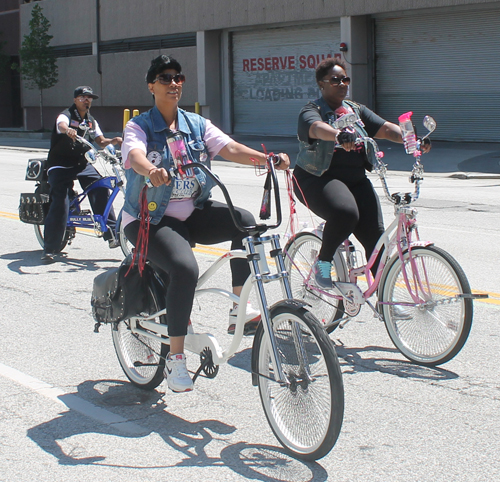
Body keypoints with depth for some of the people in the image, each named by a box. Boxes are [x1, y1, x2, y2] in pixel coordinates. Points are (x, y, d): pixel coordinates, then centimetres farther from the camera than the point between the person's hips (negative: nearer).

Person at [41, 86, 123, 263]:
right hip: (61, 166, -5)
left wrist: (114, 141, -16)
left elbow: (100, 141, 6)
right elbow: (61, 125, -32)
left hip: (83, 165, 5)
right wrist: (68, 130, -56)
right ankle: (49, 249, -8)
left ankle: (112, 234, -13)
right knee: (60, 204, -16)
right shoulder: (66, 115, -8)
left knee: (101, 191, -17)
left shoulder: (91, 121, 13)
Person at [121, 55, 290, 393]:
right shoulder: (139, 126, -4)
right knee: (185, 269, -31)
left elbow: (230, 148, -7)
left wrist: (268, 159, -26)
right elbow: (135, 155, -27)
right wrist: (151, 171, -51)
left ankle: (239, 310, -15)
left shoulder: (197, 124, 8)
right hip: (150, 219, -5)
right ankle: (175, 359, -17)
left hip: (193, 213, 5)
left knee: (244, 221, -23)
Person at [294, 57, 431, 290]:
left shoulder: (356, 110, 15)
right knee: (345, 213, -35)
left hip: (355, 181, 6)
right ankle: (322, 264, -11)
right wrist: (340, 136, -51)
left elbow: (385, 128, 2)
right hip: (318, 179, -5)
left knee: (375, 236, -8)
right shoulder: (312, 111, -4)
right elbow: (317, 127, -29)